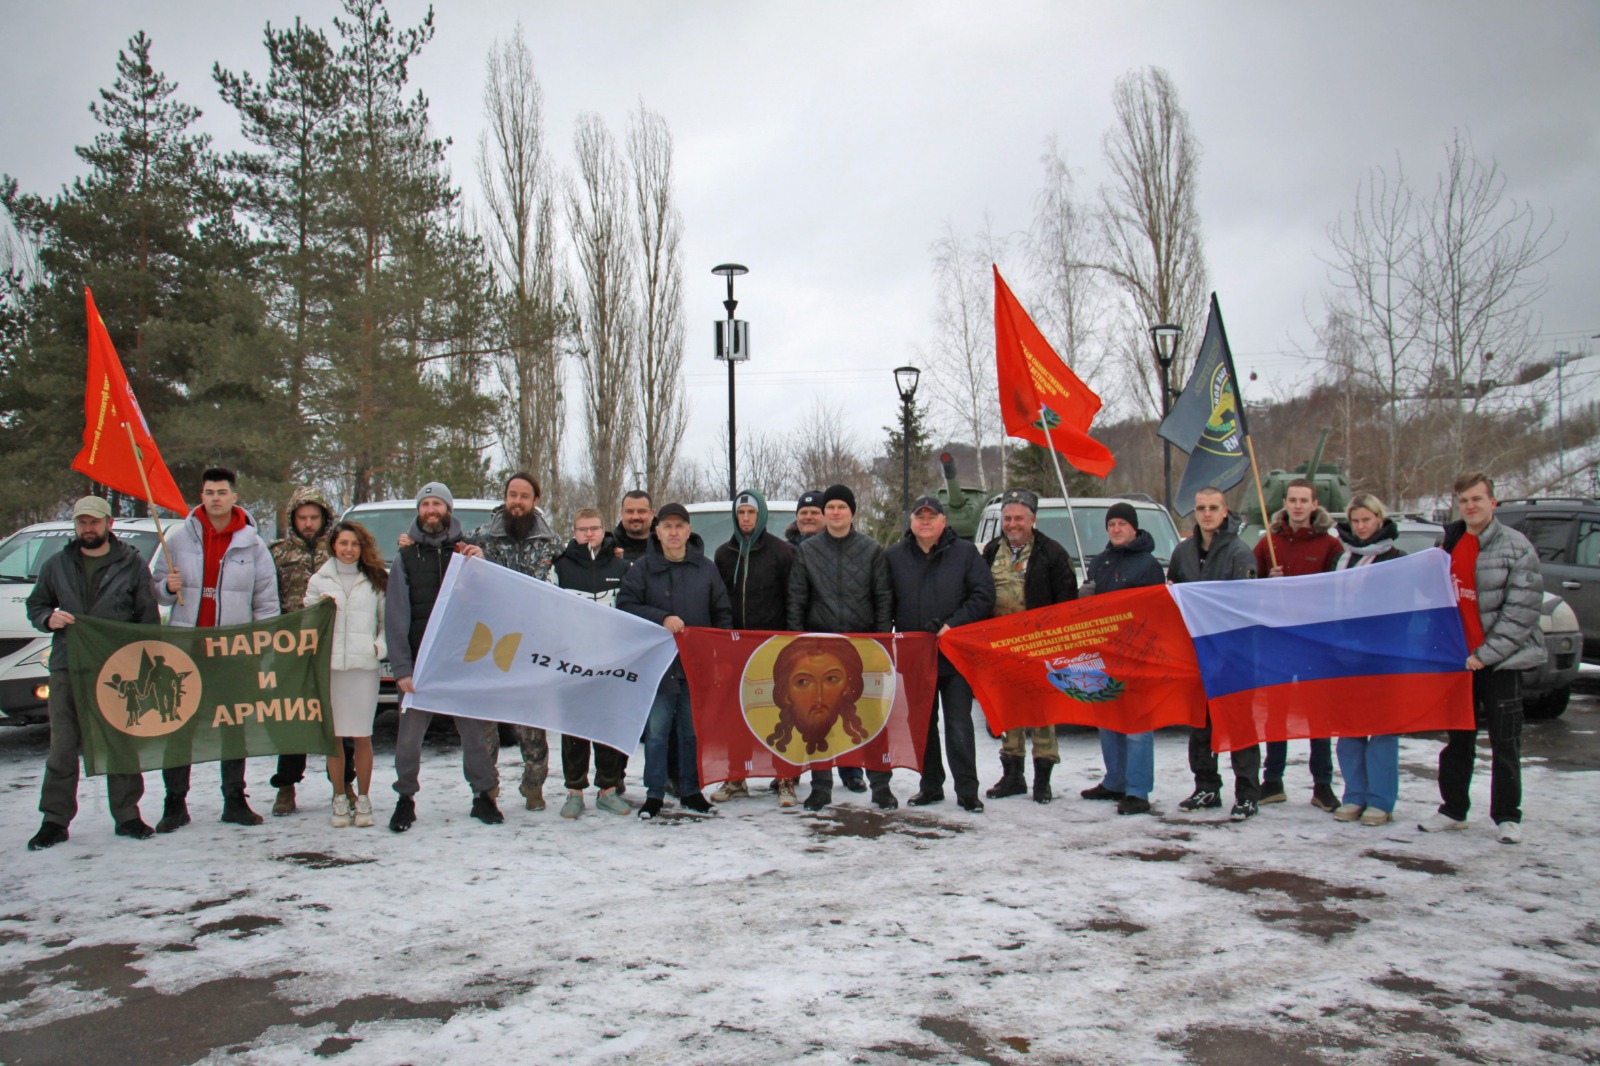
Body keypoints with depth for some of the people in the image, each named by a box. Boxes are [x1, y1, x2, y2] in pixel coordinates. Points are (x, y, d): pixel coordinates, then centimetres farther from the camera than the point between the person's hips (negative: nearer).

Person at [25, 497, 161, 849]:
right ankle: (55, 820, 10)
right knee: (62, 748, 2)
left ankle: (127, 815, 12)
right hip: (66, 668, 2)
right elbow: (35, 606, 19)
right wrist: (49, 618, -5)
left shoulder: (132, 565, 5)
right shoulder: (56, 565, 13)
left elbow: (149, 618, 5)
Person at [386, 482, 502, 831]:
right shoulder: (406, 557, 10)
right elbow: (396, 618, 3)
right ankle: (406, 799, 17)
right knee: (409, 735, 2)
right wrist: (401, 668, -7)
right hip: (420, 662, 0)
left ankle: (483, 795, 17)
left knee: (475, 731, 4)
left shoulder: (467, 552, 10)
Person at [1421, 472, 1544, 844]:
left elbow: (1522, 610, -12)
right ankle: (1453, 809, 22)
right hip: (1458, 658, 5)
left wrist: (1485, 654, -14)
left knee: (1505, 743, 2)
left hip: (1502, 660, -5)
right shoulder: (1447, 544, 9)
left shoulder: (1516, 547, -8)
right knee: (1458, 739, 12)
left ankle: (1507, 816, 13)